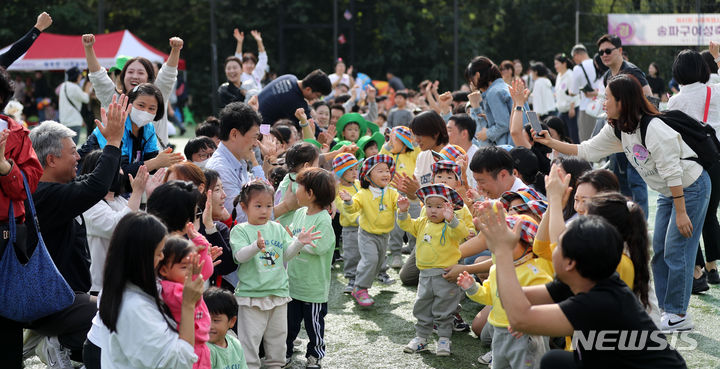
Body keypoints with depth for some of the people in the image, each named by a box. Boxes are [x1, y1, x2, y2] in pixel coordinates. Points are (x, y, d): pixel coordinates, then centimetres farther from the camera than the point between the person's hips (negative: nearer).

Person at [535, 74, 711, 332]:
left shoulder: (654, 129, -28)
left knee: (676, 252, -9)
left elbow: (673, 173, -27)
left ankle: (679, 316, -1)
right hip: (668, 192, 9)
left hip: (691, 188, -9)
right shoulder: (617, 129, -1)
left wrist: (681, 213, -24)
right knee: (659, 250, 8)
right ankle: (667, 309, 17)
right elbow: (587, 151, 7)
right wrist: (550, 143, 0)